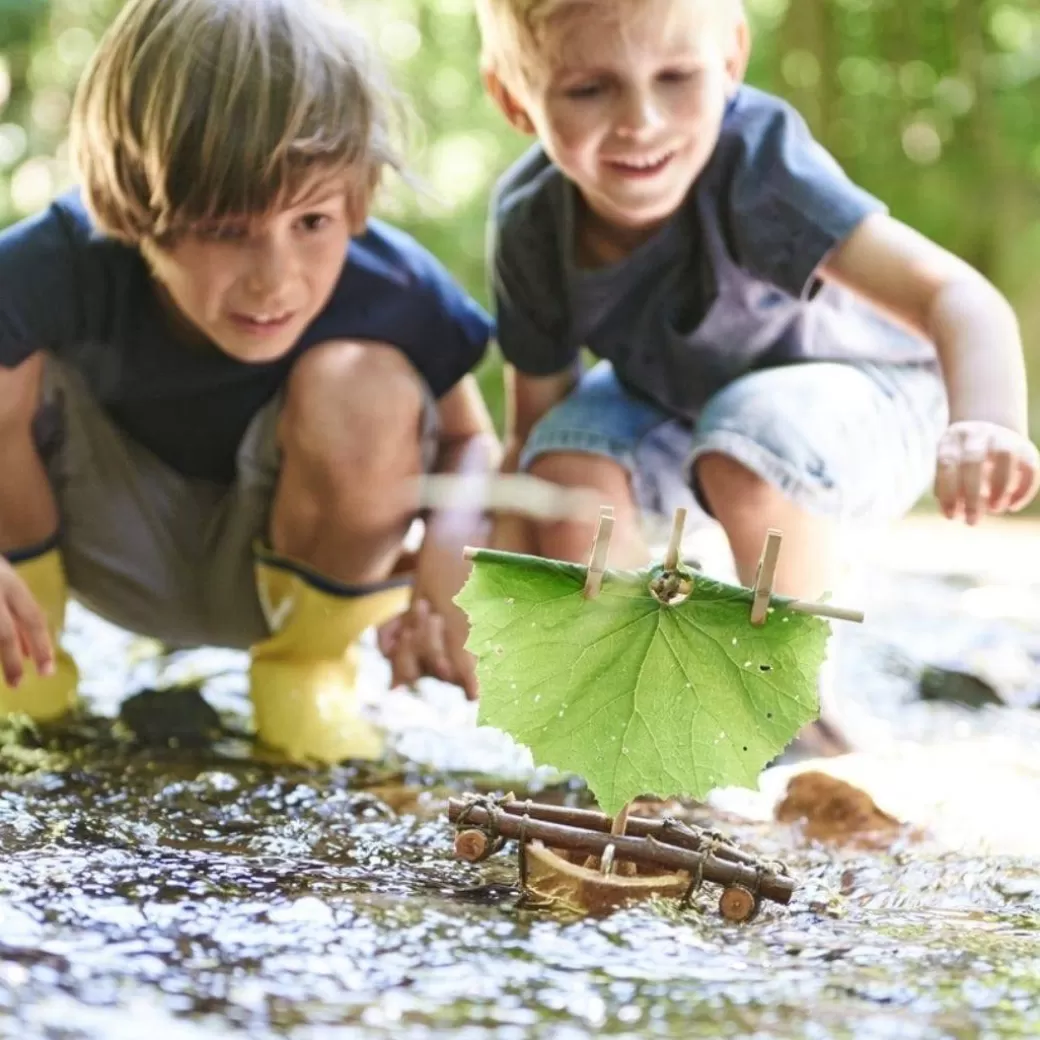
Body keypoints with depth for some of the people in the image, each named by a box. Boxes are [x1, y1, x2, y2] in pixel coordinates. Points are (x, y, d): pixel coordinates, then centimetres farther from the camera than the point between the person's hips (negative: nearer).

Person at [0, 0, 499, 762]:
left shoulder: (397, 294, -29)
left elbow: (469, 440, -13)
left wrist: (456, 541, -35)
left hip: (285, 564, 0)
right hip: (116, 552, 0)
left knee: (363, 387, -31)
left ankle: (310, 661, -4)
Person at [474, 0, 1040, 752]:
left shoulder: (755, 162, -39)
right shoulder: (531, 228, -22)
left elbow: (958, 299, -49)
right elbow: (533, 430, -10)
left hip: (854, 394, -5)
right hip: (673, 405, 5)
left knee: (747, 448, -35)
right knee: (570, 458, -23)